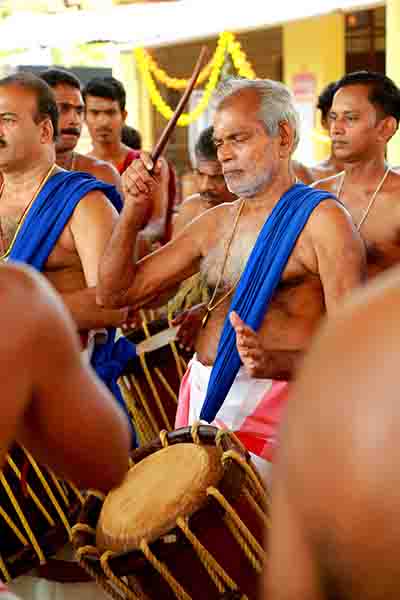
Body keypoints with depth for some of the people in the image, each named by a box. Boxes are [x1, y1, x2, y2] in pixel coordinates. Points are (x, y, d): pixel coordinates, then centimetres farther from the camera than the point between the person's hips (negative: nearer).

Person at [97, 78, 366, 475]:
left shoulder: (321, 220, -7)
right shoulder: (215, 223, 14)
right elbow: (115, 293, 14)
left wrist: (276, 362, -32)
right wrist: (133, 211, 2)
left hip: (271, 400, -6)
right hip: (198, 393, 6)